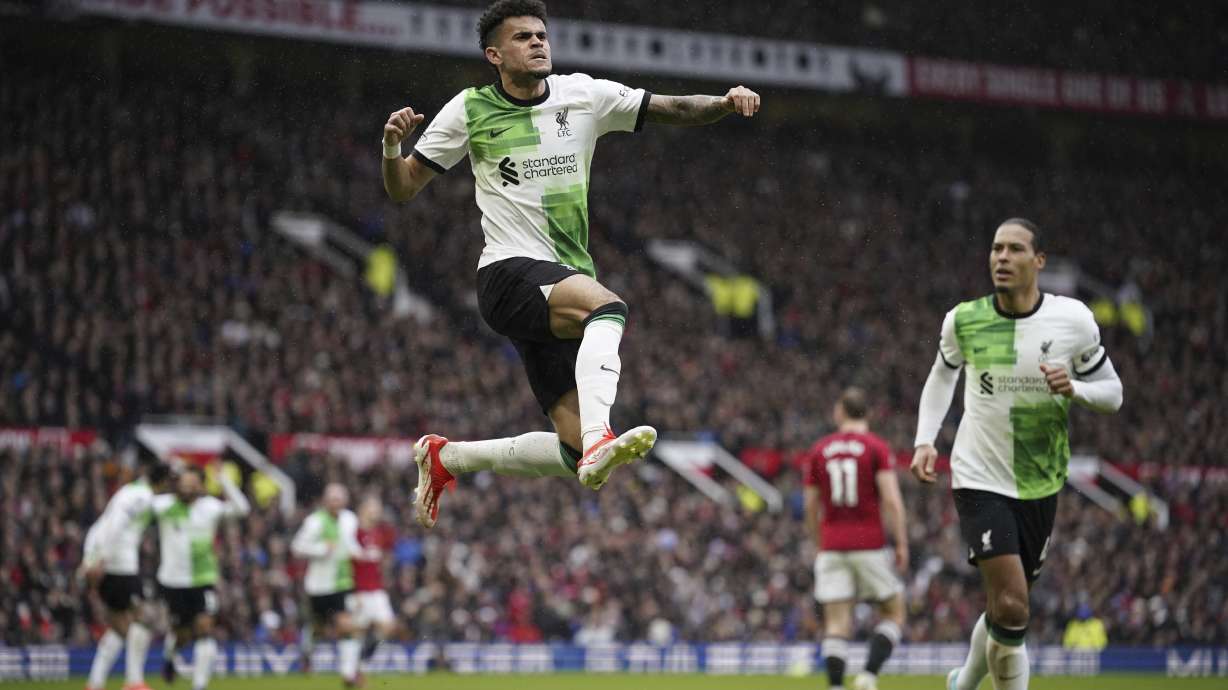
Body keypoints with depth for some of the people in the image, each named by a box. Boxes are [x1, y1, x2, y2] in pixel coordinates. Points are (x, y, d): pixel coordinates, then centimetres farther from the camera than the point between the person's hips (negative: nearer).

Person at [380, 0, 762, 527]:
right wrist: (391, 148, -14)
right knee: (606, 306, -37)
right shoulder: (470, 110, 3)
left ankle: (446, 457, 19)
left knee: (573, 452, -1)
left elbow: (674, 109, 7)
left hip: (568, 281, 5)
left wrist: (725, 103, -12)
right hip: (510, 272, -5)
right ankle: (599, 439, -50)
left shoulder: (584, 96, 9)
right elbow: (402, 189, 7)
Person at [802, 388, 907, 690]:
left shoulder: (819, 450, 8)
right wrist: (902, 544, -6)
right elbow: (891, 499, -12)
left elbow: (811, 508, 10)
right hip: (870, 546, -3)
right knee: (894, 613, 11)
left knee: (837, 624, 2)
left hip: (832, 548, 3)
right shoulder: (877, 448, -3)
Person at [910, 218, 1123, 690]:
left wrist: (1074, 389, -18)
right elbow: (943, 375, 16)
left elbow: (1112, 393, 4)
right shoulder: (963, 320, -5)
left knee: (1006, 606, 15)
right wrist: (925, 440, 5)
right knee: (1010, 605, -19)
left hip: (1040, 486, 2)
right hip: (979, 478, -2)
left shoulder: (1073, 320, -6)